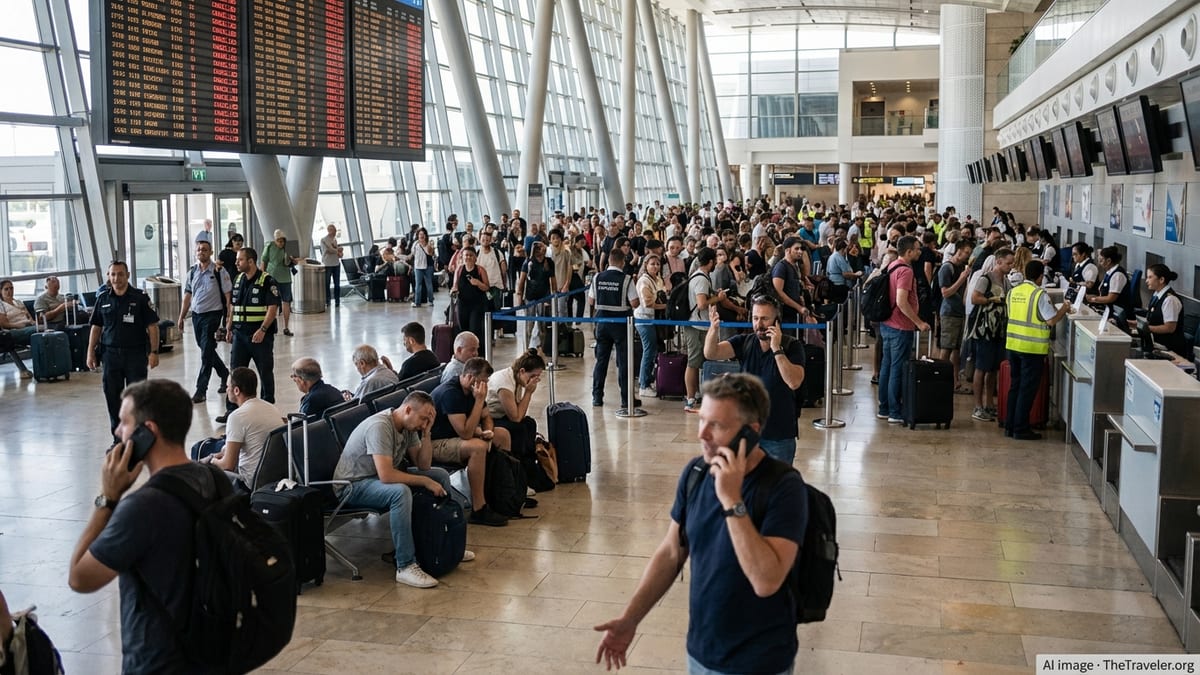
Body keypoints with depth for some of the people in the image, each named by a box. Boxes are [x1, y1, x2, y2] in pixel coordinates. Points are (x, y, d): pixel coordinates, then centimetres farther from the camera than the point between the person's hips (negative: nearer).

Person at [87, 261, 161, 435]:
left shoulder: (140, 298, -3)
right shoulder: (103, 299, 7)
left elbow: (152, 326, -4)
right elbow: (96, 327, 13)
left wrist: (154, 352, -10)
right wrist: (91, 352, 7)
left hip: (136, 354, -3)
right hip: (110, 354, 3)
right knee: (112, 396, 6)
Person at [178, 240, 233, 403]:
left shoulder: (219, 271, -8)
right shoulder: (192, 272, 8)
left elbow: (228, 295, -8)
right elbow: (187, 296, 15)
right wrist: (181, 318, 14)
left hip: (212, 315, -6)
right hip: (196, 315, 6)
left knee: (206, 353, -7)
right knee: (206, 349, 16)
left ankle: (201, 391, -4)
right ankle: (224, 374, 39)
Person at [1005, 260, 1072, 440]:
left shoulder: (1013, 291, 5)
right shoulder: (1039, 294, -14)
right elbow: (1051, 320, -14)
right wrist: (1064, 310, 4)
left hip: (1013, 344, 6)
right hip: (1032, 348, -6)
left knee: (1015, 385, 16)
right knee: (1027, 389, 2)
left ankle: (1010, 426, 19)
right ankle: (1021, 429, 5)